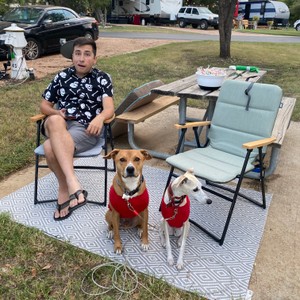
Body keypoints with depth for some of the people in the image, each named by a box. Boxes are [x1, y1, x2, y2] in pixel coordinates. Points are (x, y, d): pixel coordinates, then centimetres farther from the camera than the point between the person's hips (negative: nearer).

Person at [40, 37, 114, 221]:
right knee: (55, 121, -36)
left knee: (50, 148, -32)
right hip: (58, 126, 3)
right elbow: (44, 105, 18)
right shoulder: (62, 77, 16)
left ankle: (64, 189, -15)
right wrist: (56, 112, -6)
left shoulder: (102, 78, 7)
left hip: (86, 129, -3)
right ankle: (73, 184, -38)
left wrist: (99, 117, -32)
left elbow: (109, 108, -8)